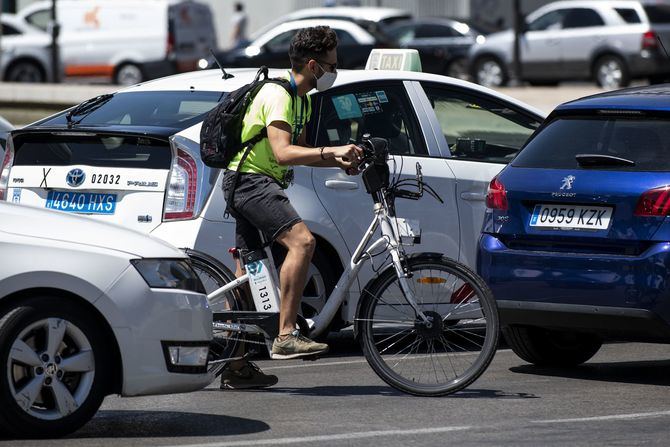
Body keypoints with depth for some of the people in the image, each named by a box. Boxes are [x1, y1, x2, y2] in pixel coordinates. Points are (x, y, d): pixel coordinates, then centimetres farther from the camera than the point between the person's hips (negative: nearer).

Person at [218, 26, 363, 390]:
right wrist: (333, 151, -33)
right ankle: (286, 336, -31)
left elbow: (299, 152, 25)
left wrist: (339, 161, 9)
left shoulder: (302, 100, 17)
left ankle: (235, 368, 15)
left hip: (247, 185, 11)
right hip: (251, 180, -11)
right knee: (302, 239, -27)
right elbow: (283, 152, -27)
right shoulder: (277, 94, -15)